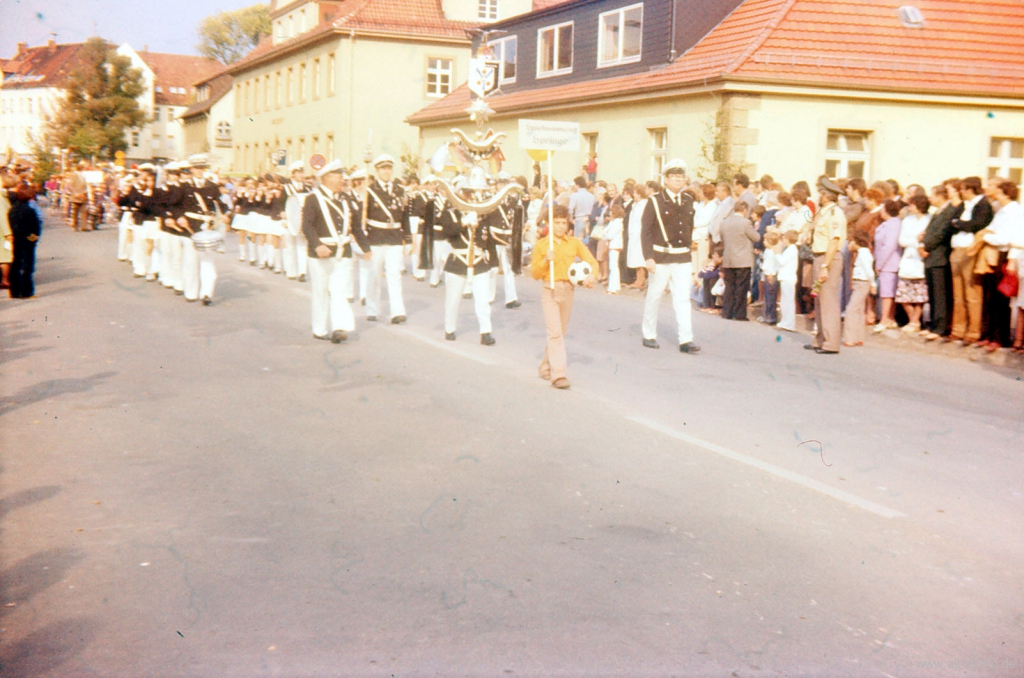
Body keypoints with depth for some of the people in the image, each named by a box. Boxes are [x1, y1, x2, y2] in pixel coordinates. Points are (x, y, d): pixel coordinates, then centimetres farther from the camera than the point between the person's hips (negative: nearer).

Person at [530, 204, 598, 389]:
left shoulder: (575, 243, 3)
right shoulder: (541, 245, -2)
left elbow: (592, 262, 0)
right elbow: (535, 274, 0)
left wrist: (592, 275, -21)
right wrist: (546, 260, -17)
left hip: (568, 290, 3)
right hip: (549, 290, -3)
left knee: (560, 333, 12)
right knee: (555, 333, -13)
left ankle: (546, 367, 29)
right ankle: (558, 374, -17)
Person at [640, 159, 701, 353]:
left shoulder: (688, 201, 8)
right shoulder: (655, 201, -6)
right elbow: (646, 231, -9)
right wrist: (648, 257, -17)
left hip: (683, 259, 3)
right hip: (660, 257, -3)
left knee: (683, 299, -1)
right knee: (654, 297, 7)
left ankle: (686, 340, -3)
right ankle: (649, 335, 21)